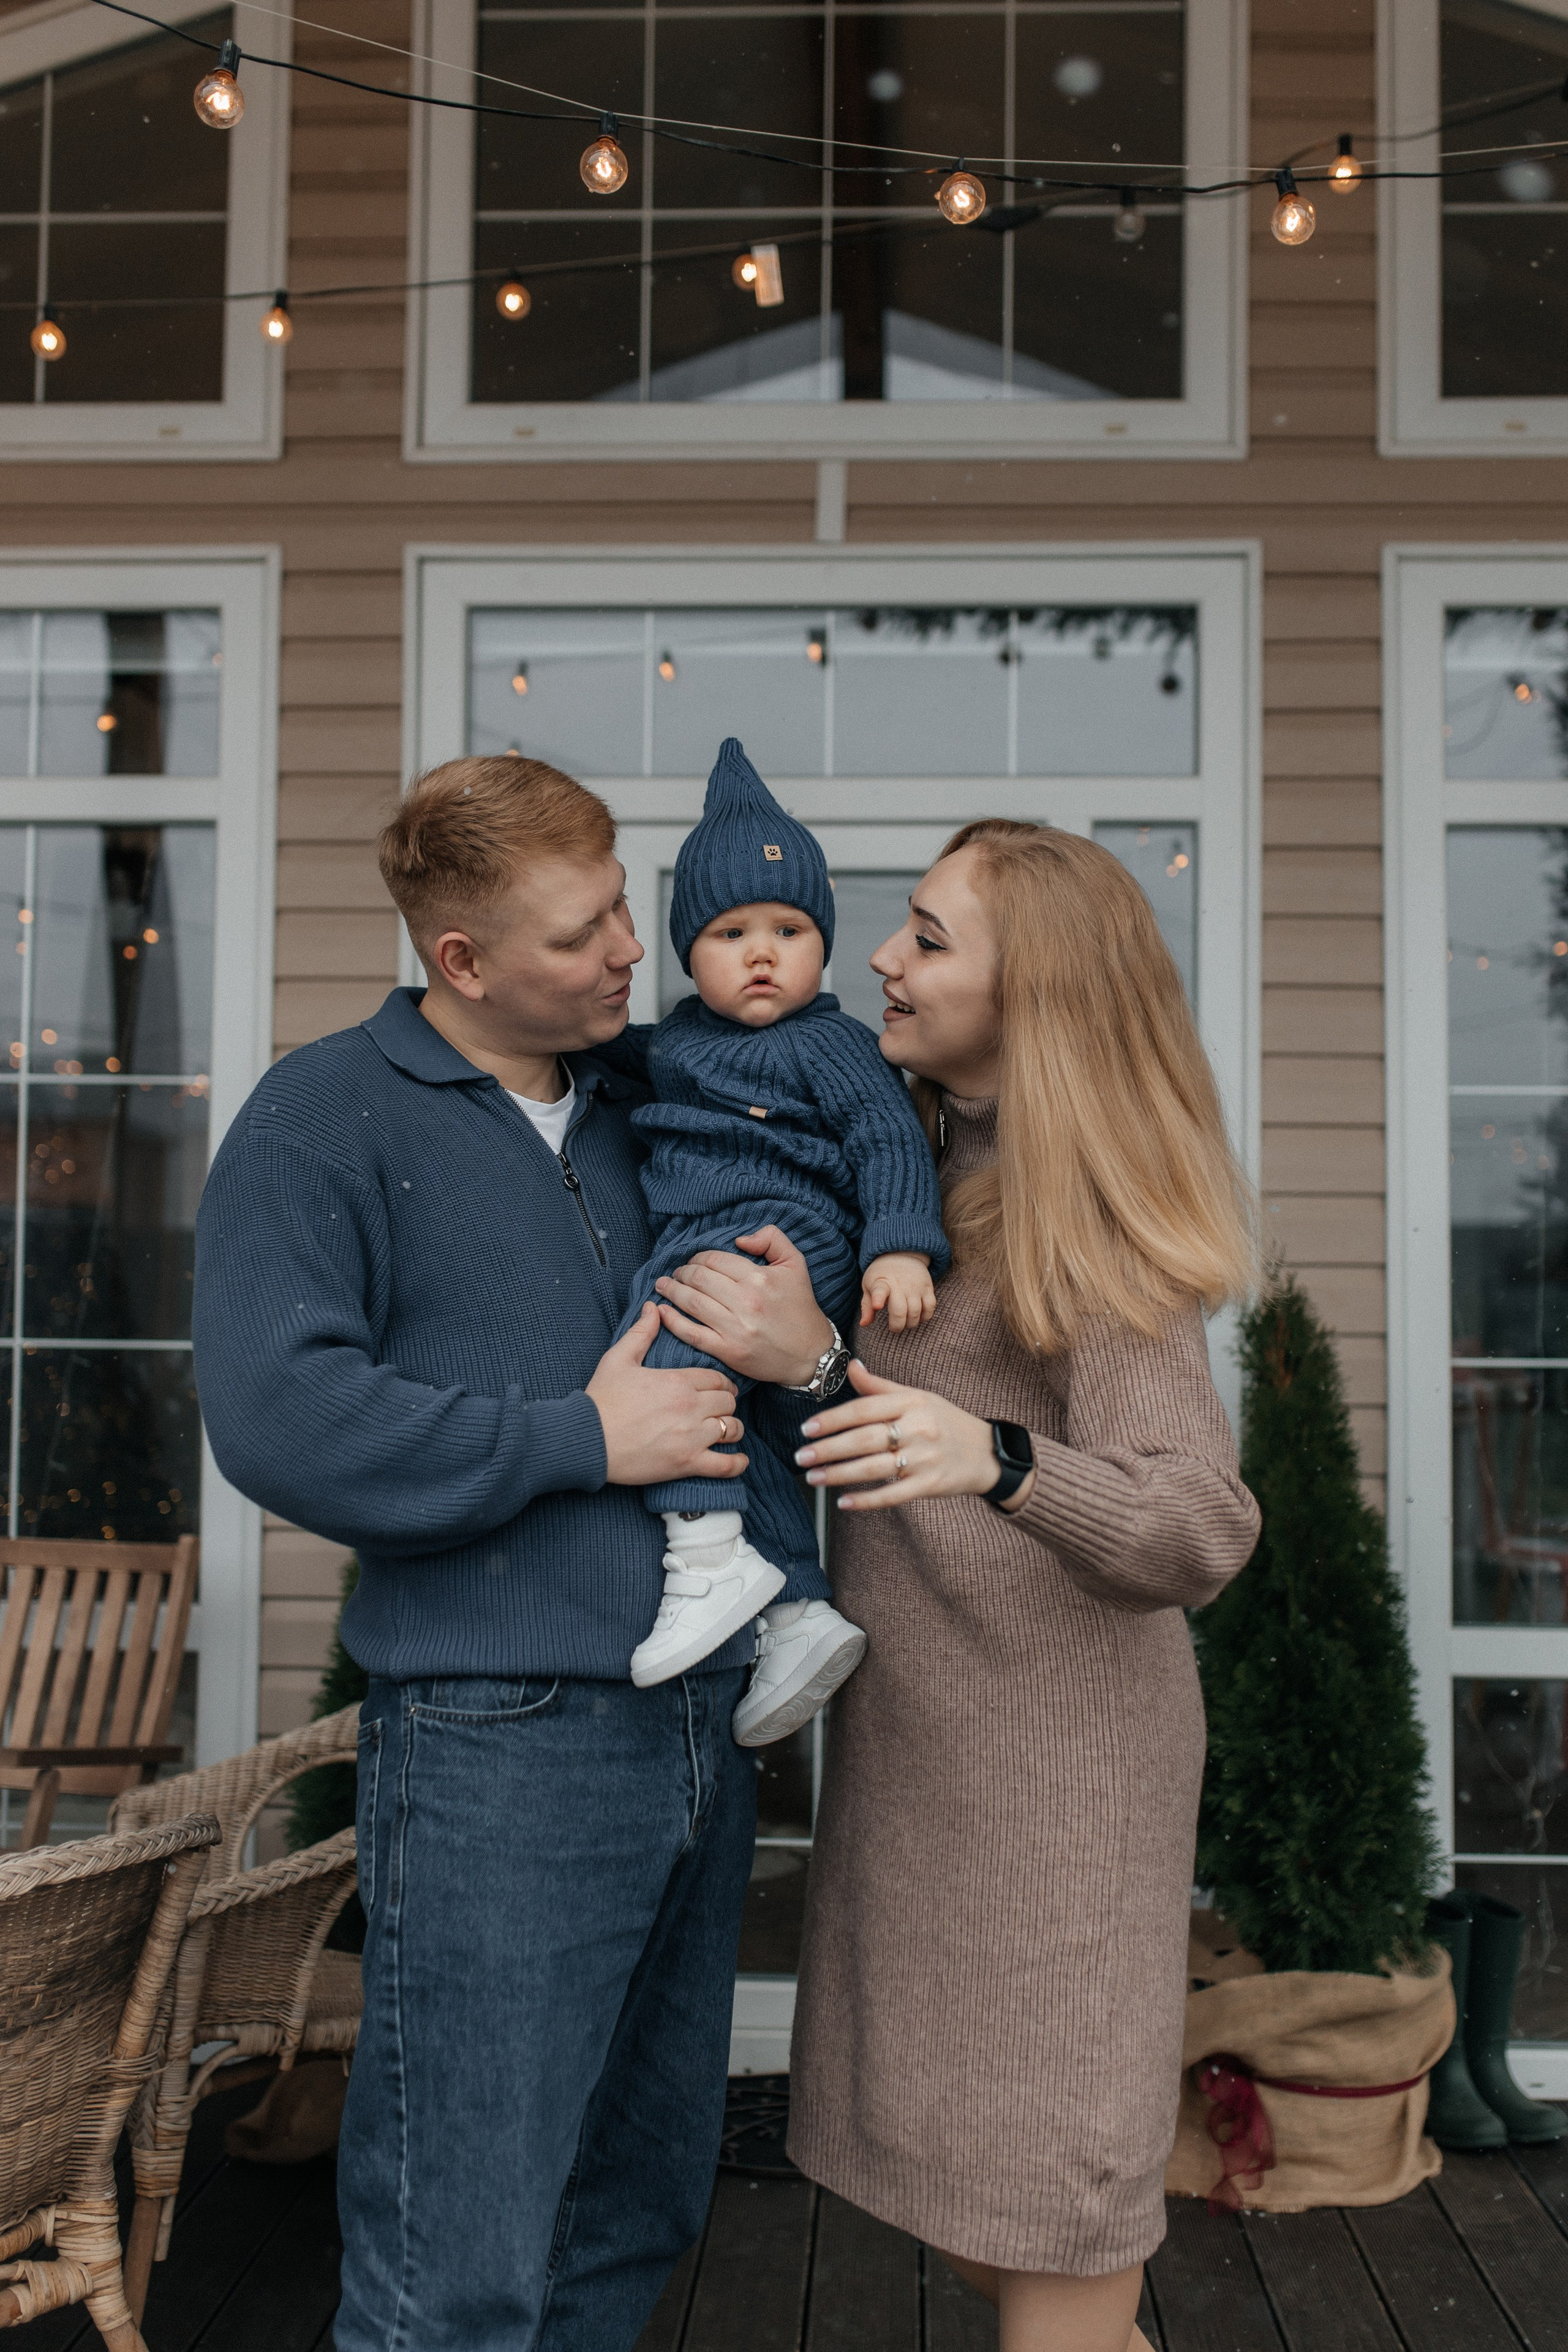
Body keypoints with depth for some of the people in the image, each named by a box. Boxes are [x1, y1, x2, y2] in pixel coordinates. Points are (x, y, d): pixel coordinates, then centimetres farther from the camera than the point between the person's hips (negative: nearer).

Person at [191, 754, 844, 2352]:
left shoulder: (656, 1109, 14)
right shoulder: (327, 1117, -4)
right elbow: (277, 1415, -18)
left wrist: (813, 1352, -4)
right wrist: (583, 1440, -14)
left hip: (701, 1727, 7)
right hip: (497, 1745, -7)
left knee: (640, 2218, 20)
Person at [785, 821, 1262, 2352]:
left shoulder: (1086, 1222, -18)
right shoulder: (928, 1151, 6)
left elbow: (1198, 1534, -28)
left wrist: (992, 1461, -44)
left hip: (1054, 1734, -8)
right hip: (922, 1723, 8)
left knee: (1036, 2169, 4)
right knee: (935, 2180, 19)